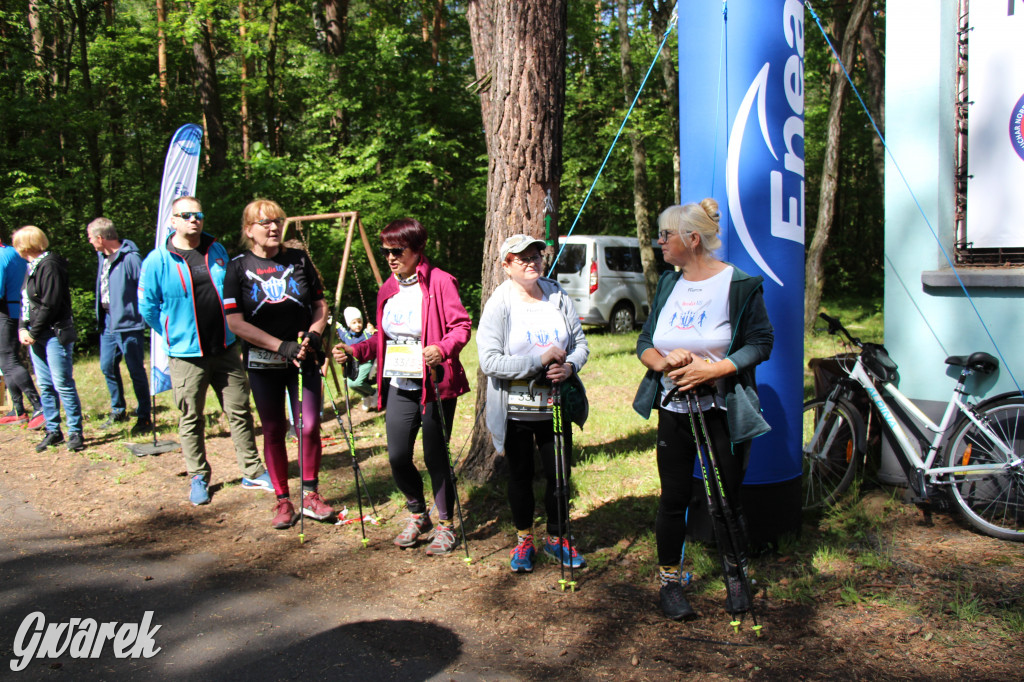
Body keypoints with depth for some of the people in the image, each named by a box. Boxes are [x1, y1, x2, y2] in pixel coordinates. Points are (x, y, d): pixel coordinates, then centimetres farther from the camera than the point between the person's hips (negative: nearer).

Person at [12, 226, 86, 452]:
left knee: (63, 384, -6)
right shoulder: (32, 266, 14)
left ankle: (75, 432, 1)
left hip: (55, 334, -9)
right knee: (45, 385, 12)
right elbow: (25, 302, 16)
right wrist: (23, 328, 1)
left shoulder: (49, 265, -14)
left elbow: (50, 305, -18)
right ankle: (53, 431, 20)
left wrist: (33, 333, -13)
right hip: (37, 336, 9)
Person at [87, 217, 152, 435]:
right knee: (107, 366, 15)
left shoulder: (130, 258, -16)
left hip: (128, 322, -9)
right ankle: (118, 411, 31)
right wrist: (100, 315, 15)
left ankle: (144, 417, 10)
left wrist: (145, 317, -17)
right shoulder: (102, 257, 11)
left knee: (136, 371, 0)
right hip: (107, 320, 9)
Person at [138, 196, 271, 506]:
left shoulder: (217, 251, 6)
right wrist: (174, 335, 7)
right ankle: (198, 477, 21)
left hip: (225, 349, 3)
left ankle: (252, 471, 18)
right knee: (191, 419, 6)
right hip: (186, 353, -3)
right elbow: (147, 306, 2)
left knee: (239, 410, 7)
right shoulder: (157, 260, -6)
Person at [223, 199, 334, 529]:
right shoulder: (238, 267, -2)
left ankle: (310, 495, 14)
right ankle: (283, 501, 18)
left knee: (310, 427, -4)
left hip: (304, 359, 1)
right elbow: (235, 322, -8)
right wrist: (281, 346, -15)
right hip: (262, 363, -1)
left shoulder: (299, 260, 4)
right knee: (274, 431, 6)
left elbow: (320, 307, 10)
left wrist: (312, 336, -10)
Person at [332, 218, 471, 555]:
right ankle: (418, 515, 30)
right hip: (398, 385, 6)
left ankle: (445, 525, 20)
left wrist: (442, 349, -30)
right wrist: (353, 350, 5)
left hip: (434, 384, -6)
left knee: (435, 457, 1)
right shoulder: (388, 289, 12)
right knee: (398, 457, 5)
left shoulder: (440, 281, -9)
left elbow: (461, 326, -11)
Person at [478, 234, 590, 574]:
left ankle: (557, 538, 31)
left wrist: (570, 366, -14)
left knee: (559, 473, 9)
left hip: (555, 405, 3)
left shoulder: (558, 296, 2)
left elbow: (580, 342, 8)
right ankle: (524, 540, 33)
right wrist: (539, 360, -24)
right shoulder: (498, 304, -10)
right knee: (520, 475, 13)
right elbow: (489, 361, -18)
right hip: (515, 409, -3)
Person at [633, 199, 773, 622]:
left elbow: (761, 343, -9)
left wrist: (712, 369, -20)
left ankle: (734, 576, 30)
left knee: (729, 497, 8)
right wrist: (663, 361, -14)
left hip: (724, 411, -3)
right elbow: (644, 342, 9)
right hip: (673, 409, 4)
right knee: (674, 497, 7)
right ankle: (669, 582, 20)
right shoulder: (668, 284, 9)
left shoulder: (739, 284, -7)